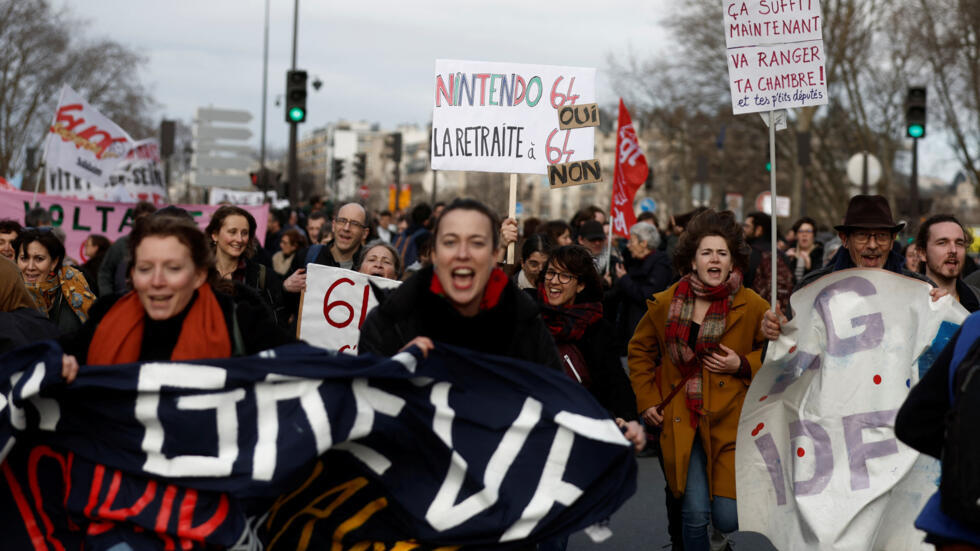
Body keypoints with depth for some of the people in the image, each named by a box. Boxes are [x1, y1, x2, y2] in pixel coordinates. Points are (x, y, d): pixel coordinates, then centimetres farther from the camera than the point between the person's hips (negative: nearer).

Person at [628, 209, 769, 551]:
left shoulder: (753, 307, -3)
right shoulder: (665, 304, 4)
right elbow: (640, 349, 18)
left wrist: (743, 366, -9)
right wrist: (646, 399, 9)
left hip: (729, 420, -1)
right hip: (680, 422, 1)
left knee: (727, 519, -6)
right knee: (694, 515, -3)